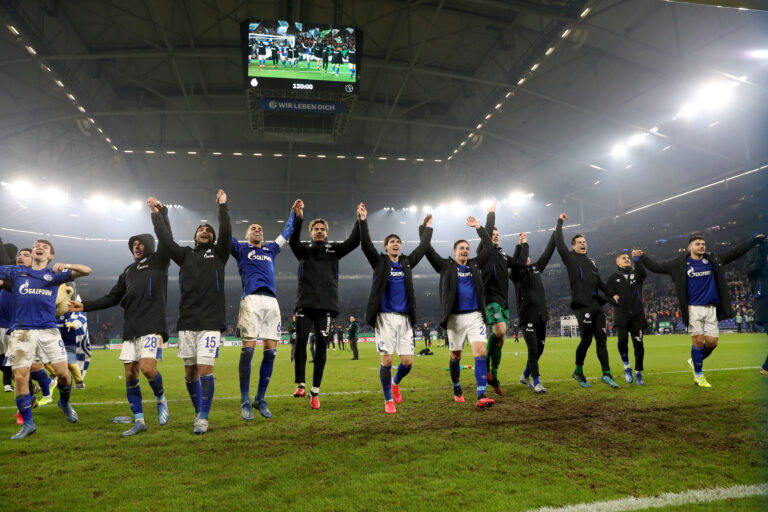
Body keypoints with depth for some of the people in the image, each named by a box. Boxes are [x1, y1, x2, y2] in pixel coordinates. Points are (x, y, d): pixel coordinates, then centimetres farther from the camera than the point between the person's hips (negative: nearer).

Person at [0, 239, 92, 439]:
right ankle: (28, 423, 11)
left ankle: (64, 402, 27)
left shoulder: (55, 274, 13)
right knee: (20, 377, -4)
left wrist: (66, 266, -12)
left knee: (63, 372, -4)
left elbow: (86, 271, 5)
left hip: (48, 330, 0)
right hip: (21, 331, 0)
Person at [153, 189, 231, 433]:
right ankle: (199, 411, 25)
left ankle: (203, 418, -3)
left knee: (205, 368, -11)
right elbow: (165, 240, 6)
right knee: (190, 370, 8)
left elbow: (226, 234, -5)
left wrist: (223, 206, -7)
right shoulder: (185, 255, 17)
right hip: (187, 321, 3)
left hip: (211, 322, -3)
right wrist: (156, 214, 7)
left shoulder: (218, 253, 11)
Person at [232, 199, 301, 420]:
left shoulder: (270, 249, 29)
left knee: (271, 351, -1)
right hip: (251, 300, -4)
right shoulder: (241, 248, 19)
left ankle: (260, 400, 10)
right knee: (248, 348, -11)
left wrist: (293, 212, 41)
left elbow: (287, 234, 39)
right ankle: (245, 401, 0)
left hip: (271, 302, 4)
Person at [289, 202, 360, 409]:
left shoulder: (334, 249, 15)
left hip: (327, 304, 1)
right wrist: (298, 218, -24)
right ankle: (300, 385, 0)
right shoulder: (304, 248, 12)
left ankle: (315, 391, 4)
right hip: (305, 302, 0)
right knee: (301, 341, -10)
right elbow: (293, 240, -9)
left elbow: (353, 242, 0)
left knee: (321, 345, -2)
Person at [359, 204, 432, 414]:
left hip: (404, 318, 4)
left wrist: (427, 227, 30)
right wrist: (363, 220, -12)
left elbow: (423, 247, 24)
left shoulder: (407, 262, 15)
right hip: (385, 317, -4)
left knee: (408, 362, 0)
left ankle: (395, 383, 33)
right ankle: (388, 400, 12)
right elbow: (366, 244, -7)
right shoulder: (380, 262, 5)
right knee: (387, 360, -7)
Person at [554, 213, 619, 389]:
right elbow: (559, 242, -4)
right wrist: (560, 222, 4)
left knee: (601, 339, 3)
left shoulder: (591, 261, 24)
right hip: (582, 304, -6)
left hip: (597, 304, 7)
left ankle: (606, 374, 6)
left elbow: (599, 282, 26)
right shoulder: (570, 258, 6)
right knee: (586, 339, -6)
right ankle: (578, 371, 11)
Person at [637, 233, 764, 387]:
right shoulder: (680, 263, 0)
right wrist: (642, 257, -10)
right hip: (693, 309, -3)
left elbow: (736, 251, 16)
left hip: (711, 309, 4)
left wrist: (756, 240, 16)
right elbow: (657, 267, 2)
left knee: (712, 342, 1)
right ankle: (698, 375, 10)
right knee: (698, 340, -5)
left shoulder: (714, 260, 9)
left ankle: (695, 362, 30)